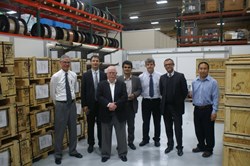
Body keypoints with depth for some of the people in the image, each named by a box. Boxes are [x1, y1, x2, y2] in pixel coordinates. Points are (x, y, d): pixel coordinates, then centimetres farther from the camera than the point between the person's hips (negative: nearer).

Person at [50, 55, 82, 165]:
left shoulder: (74, 75, 2)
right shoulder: (56, 76, -10)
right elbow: (52, 93, 1)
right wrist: (57, 104, 9)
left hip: (72, 104, 4)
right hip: (61, 105, -4)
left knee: (73, 128, 14)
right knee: (59, 130, 5)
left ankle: (72, 151, 32)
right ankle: (58, 154, 23)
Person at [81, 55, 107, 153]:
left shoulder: (104, 75, 2)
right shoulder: (86, 75, -1)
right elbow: (83, 91, -3)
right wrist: (84, 105, -8)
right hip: (90, 104, -1)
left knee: (100, 125, 11)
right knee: (90, 125, 10)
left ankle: (101, 143, 25)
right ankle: (91, 144, 24)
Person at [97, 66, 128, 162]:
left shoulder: (122, 84, 5)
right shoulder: (101, 84, 4)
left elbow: (124, 97, -5)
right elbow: (99, 97, -8)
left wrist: (116, 105, -18)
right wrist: (108, 104, -21)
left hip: (119, 113, 1)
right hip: (106, 114, 0)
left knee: (121, 134, 9)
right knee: (106, 135, 10)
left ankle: (122, 153, 24)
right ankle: (105, 154, 24)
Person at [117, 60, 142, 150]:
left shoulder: (136, 79, 4)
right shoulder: (118, 79, 0)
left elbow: (139, 90, 3)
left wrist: (134, 95, -15)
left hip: (132, 104, 1)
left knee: (131, 124, 10)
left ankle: (130, 142, 23)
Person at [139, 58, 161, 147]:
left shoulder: (160, 76, -6)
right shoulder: (141, 76, -3)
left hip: (156, 101, 0)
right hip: (146, 101, 0)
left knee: (157, 121, 12)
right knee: (145, 121, 11)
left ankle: (157, 139, 30)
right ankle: (145, 139, 29)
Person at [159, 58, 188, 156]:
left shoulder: (180, 76, -6)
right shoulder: (162, 77, 6)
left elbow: (185, 91, -4)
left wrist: (179, 101, 2)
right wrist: (166, 99, 10)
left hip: (177, 107, -3)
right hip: (165, 107, 4)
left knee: (178, 128, 3)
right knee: (168, 127, 12)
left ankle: (179, 147, 17)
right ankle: (170, 145, 26)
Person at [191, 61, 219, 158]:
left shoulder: (213, 82, -10)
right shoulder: (194, 82, 4)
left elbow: (215, 98, -10)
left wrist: (214, 111, -12)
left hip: (208, 110, -4)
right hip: (197, 109, 5)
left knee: (208, 131, 7)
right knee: (198, 130, 15)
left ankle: (209, 149, 24)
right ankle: (201, 146, 34)